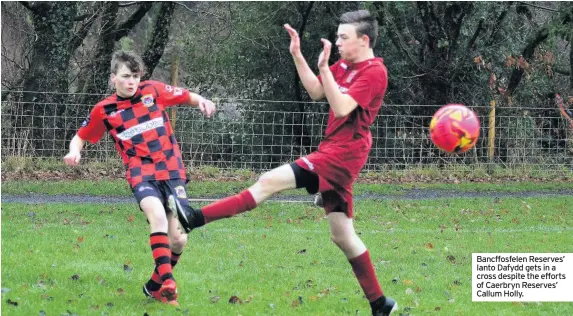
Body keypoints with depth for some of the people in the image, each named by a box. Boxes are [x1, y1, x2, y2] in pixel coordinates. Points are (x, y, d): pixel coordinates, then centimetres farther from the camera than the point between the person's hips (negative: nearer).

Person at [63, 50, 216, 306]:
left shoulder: (153, 91, 5)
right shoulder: (104, 110, 4)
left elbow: (187, 97, 15)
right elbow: (81, 137, 15)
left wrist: (202, 102, -6)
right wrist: (74, 151, -7)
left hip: (172, 171, 2)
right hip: (141, 173, -2)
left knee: (178, 239, -1)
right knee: (158, 216, -33)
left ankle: (156, 285, 24)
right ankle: (168, 282, -37)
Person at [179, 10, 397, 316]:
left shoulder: (374, 72, -13)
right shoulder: (346, 66, 14)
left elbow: (341, 107, -22)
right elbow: (316, 92, 18)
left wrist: (324, 67, -27)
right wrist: (297, 55, 10)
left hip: (341, 154, -10)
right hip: (333, 153, 10)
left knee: (270, 181, -17)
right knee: (342, 236, 11)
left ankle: (195, 218, -21)